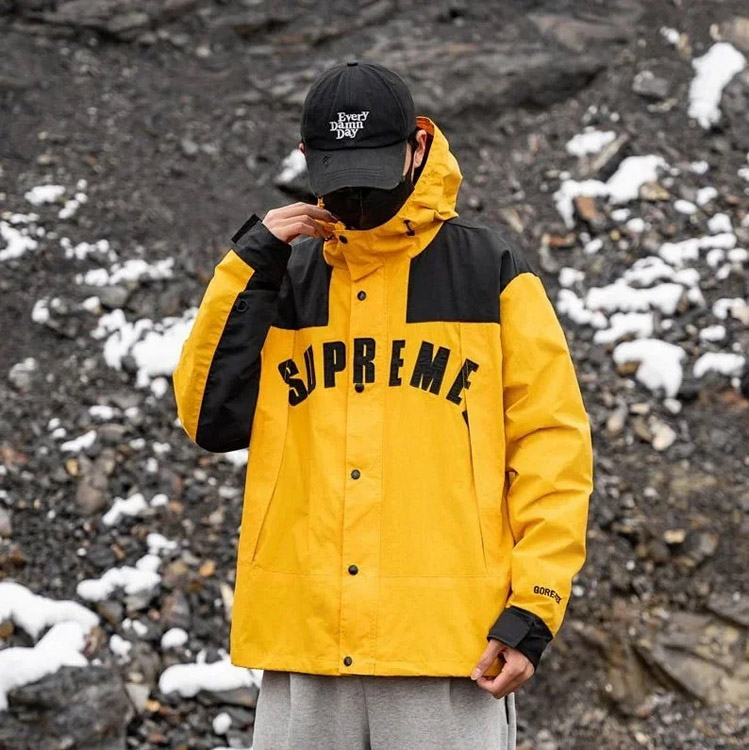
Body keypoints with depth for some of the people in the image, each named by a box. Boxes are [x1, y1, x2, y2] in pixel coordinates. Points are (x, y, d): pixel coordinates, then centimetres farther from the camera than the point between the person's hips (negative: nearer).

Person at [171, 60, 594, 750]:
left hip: (450, 642, -3)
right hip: (302, 644, 3)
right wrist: (249, 267, -2)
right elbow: (212, 420, 5)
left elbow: (552, 444, 1)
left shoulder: (491, 271, 4)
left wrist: (531, 611, -8)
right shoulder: (286, 277, 14)